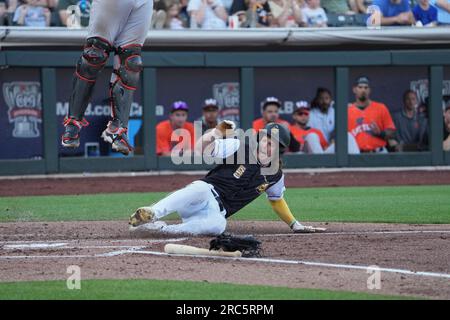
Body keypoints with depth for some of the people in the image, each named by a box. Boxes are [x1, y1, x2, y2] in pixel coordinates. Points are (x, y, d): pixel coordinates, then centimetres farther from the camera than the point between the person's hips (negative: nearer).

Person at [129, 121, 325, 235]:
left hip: (217, 212, 3)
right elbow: (201, 148, -9)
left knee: (217, 225, -38)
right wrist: (219, 130, -25)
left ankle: (162, 229, -38)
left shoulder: (276, 176, 12)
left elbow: (276, 200, 32)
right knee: (202, 188, -43)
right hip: (205, 193, -3)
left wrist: (295, 225, 30)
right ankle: (151, 213, -51)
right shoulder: (240, 148, -2)